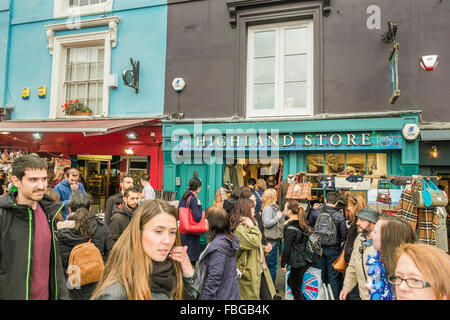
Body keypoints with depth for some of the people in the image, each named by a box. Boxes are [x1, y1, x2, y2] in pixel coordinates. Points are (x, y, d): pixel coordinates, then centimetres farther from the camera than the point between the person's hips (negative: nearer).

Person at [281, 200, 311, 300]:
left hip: (297, 263, -8)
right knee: (290, 282, 26)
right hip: (305, 260, 8)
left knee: (296, 290, 7)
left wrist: (283, 264, -9)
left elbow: (287, 248, -19)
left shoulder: (290, 229, -20)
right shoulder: (302, 224, 4)